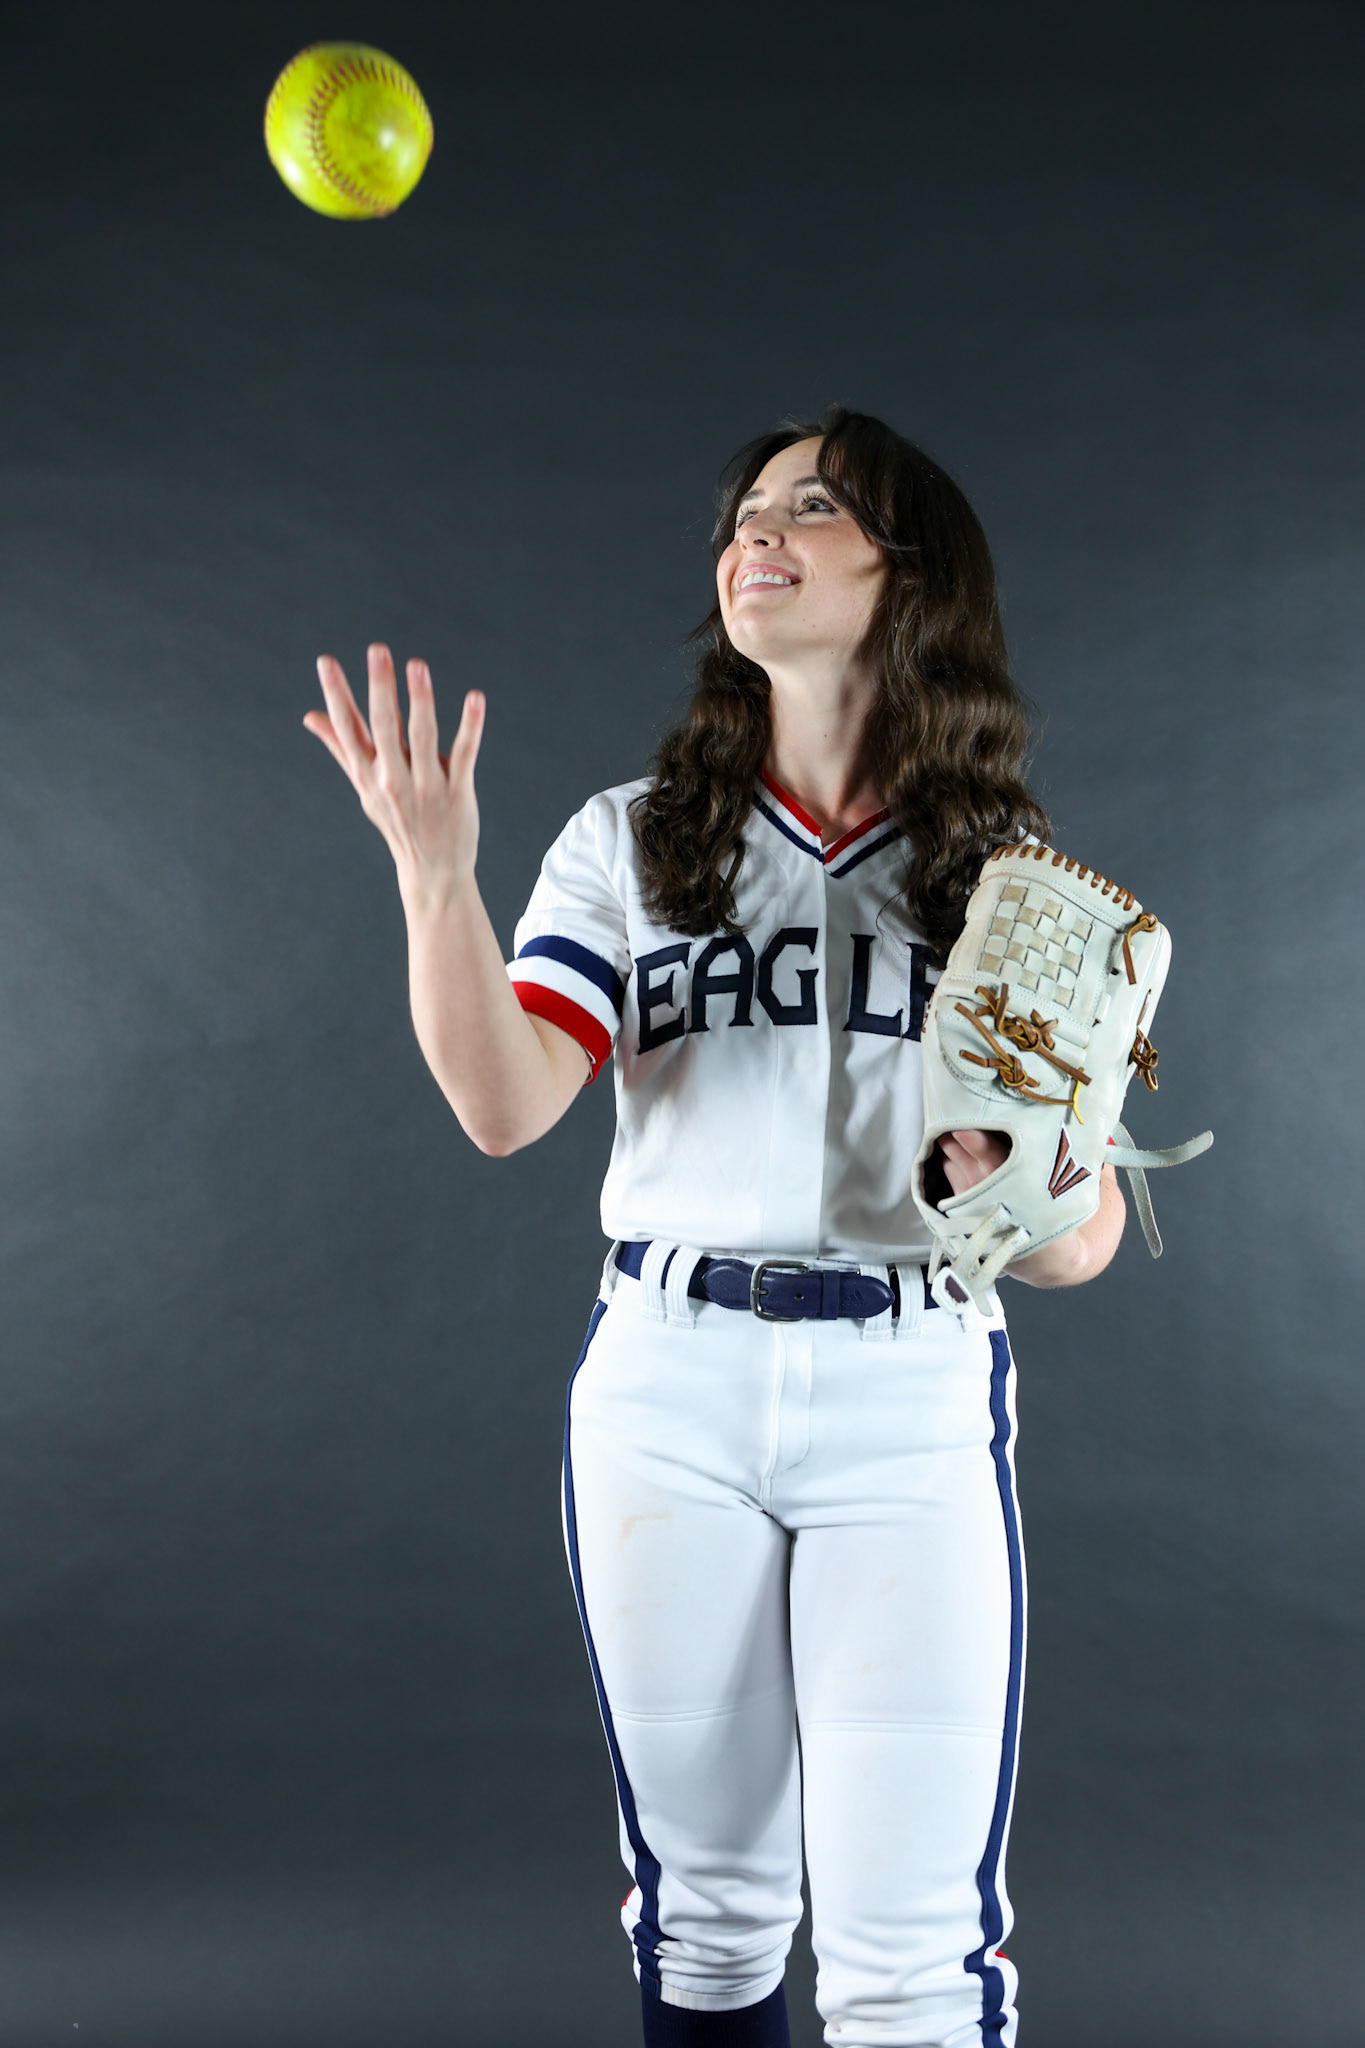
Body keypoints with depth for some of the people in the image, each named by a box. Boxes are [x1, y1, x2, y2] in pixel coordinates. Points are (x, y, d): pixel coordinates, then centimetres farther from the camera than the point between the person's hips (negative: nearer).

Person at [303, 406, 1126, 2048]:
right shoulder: (632, 844, 6)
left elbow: (1080, 1245, 4)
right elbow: (503, 1105, -10)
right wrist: (435, 874, -23)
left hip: (911, 1405, -1)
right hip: (664, 1387, 1)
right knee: (702, 1908, 13)